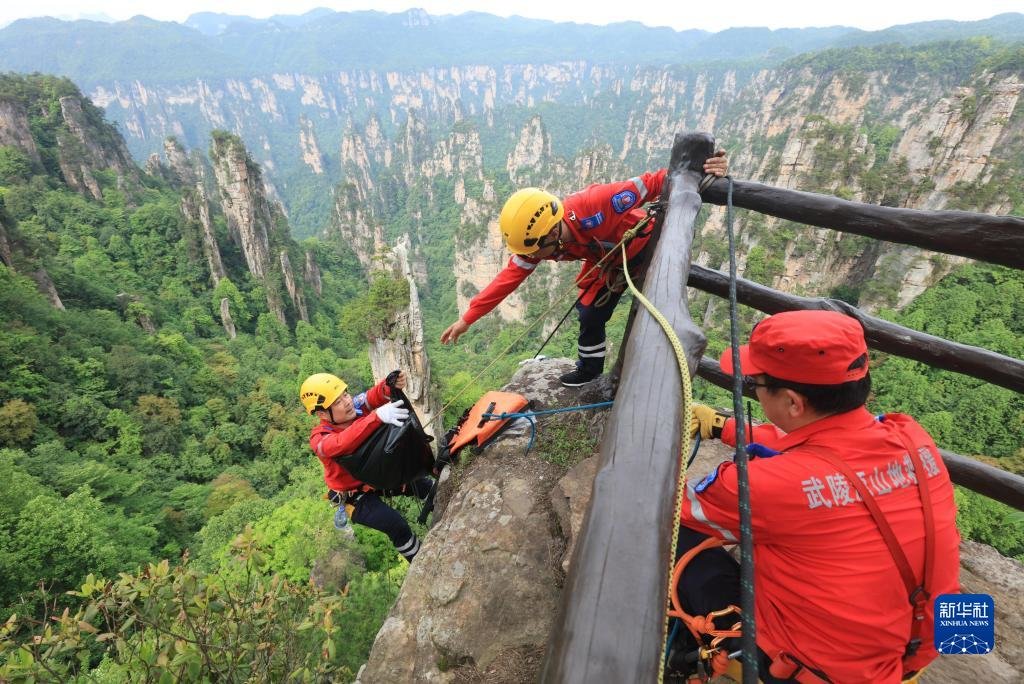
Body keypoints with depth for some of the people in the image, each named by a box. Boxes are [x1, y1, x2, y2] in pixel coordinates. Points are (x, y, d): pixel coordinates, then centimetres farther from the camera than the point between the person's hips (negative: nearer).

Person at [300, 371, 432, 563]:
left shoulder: (356, 405, -17)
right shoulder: (319, 438, -29)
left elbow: (375, 394, -35)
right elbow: (343, 443, -51)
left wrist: (392, 384, -60)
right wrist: (377, 416, -64)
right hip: (357, 495, -5)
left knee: (427, 486, 7)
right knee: (397, 526, -20)